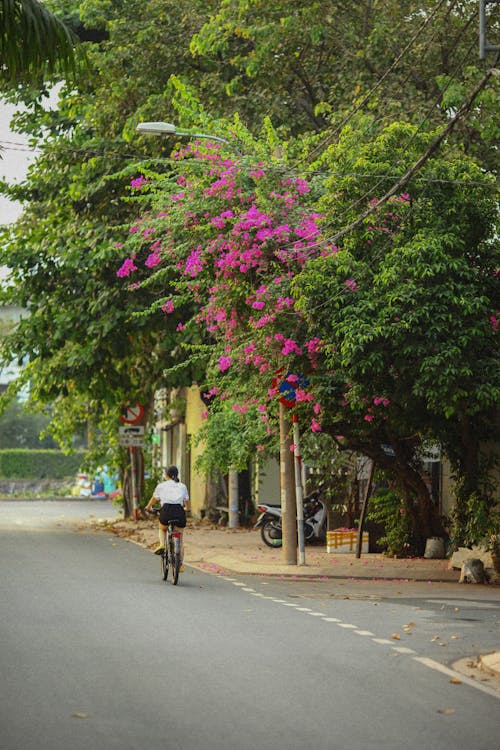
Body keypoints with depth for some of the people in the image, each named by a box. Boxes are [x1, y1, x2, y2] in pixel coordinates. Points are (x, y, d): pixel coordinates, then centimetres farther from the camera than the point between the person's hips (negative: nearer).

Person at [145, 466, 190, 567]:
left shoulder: (161, 486, 13)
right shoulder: (182, 486, 16)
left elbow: (153, 500, 26)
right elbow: (187, 506, 22)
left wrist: (148, 507, 46)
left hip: (166, 511, -1)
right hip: (179, 513, 1)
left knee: (162, 529, 31)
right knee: (180, 539, 17)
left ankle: (162, 544, 3)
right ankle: (180, 564, 12)